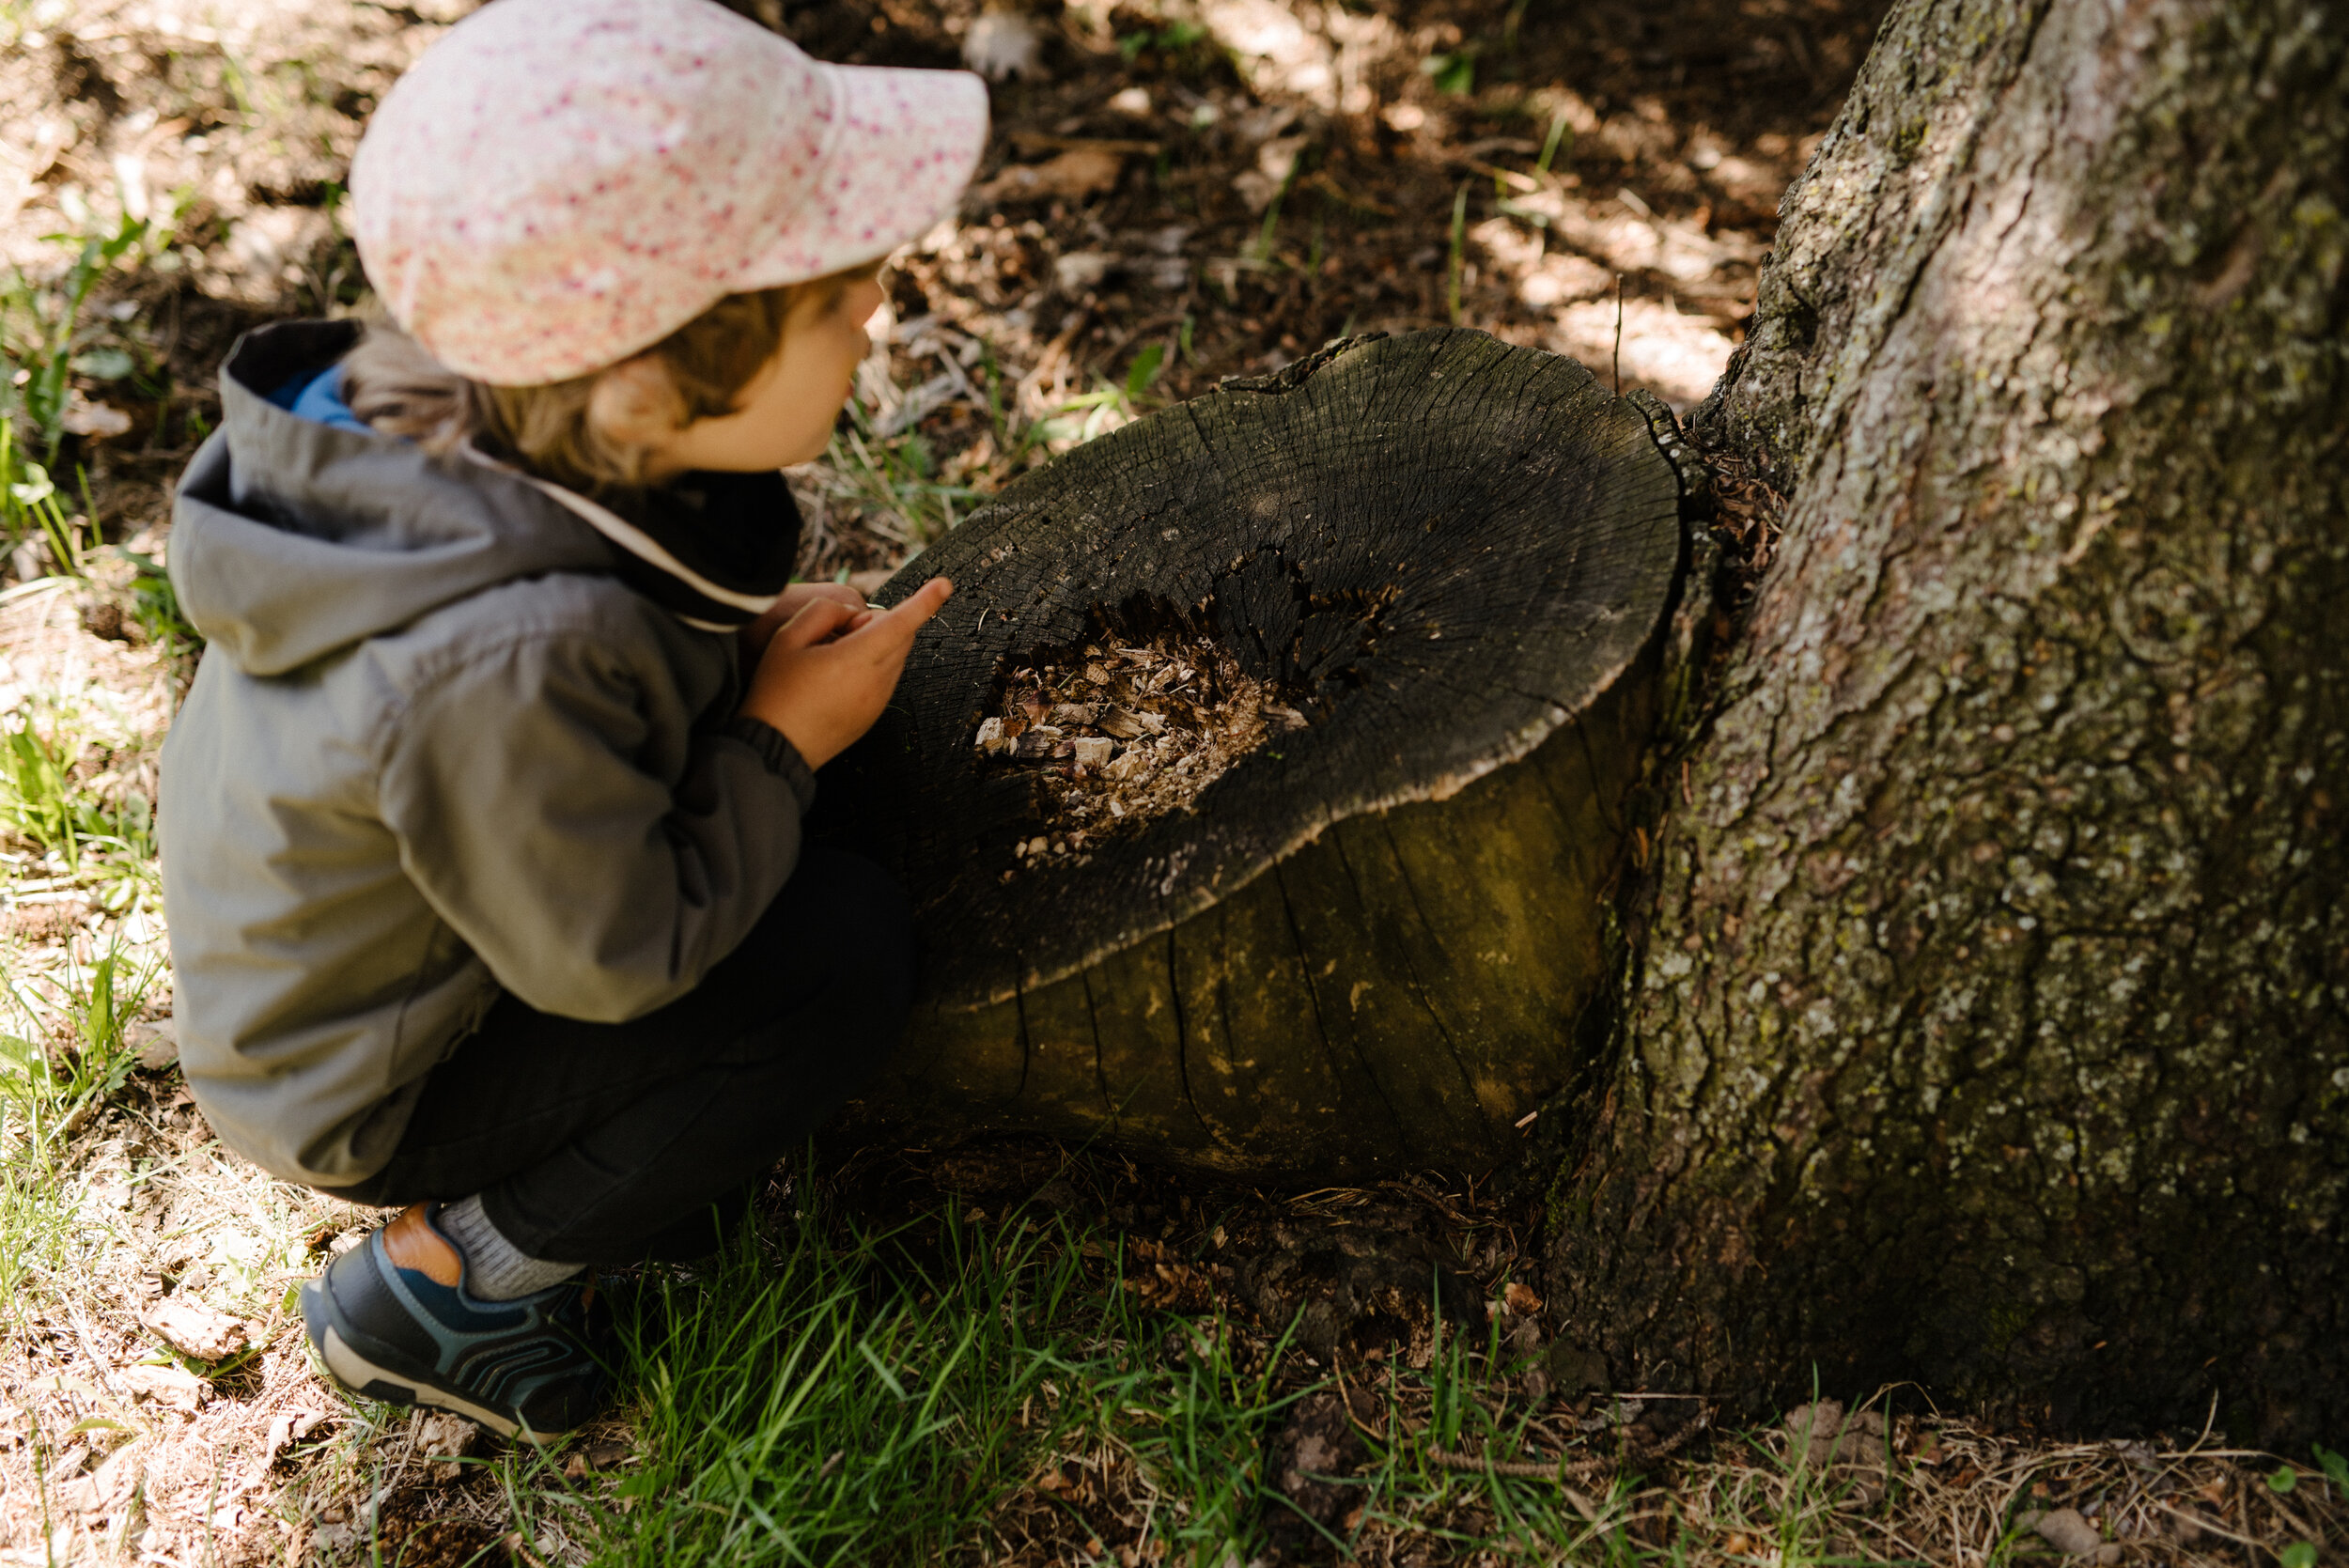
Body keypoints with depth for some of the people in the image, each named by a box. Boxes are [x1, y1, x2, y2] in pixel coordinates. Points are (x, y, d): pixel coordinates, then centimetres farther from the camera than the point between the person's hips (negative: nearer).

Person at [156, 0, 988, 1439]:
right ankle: (447, 1278, -3)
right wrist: (783, 739, -18)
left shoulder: (465, 416, -17)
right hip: (361, 1088, -8)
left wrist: (757, 642, -11)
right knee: (850, 951, -17)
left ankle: (619, 1155, 14)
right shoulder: (504, 669, -42)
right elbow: (612, 953, -27)